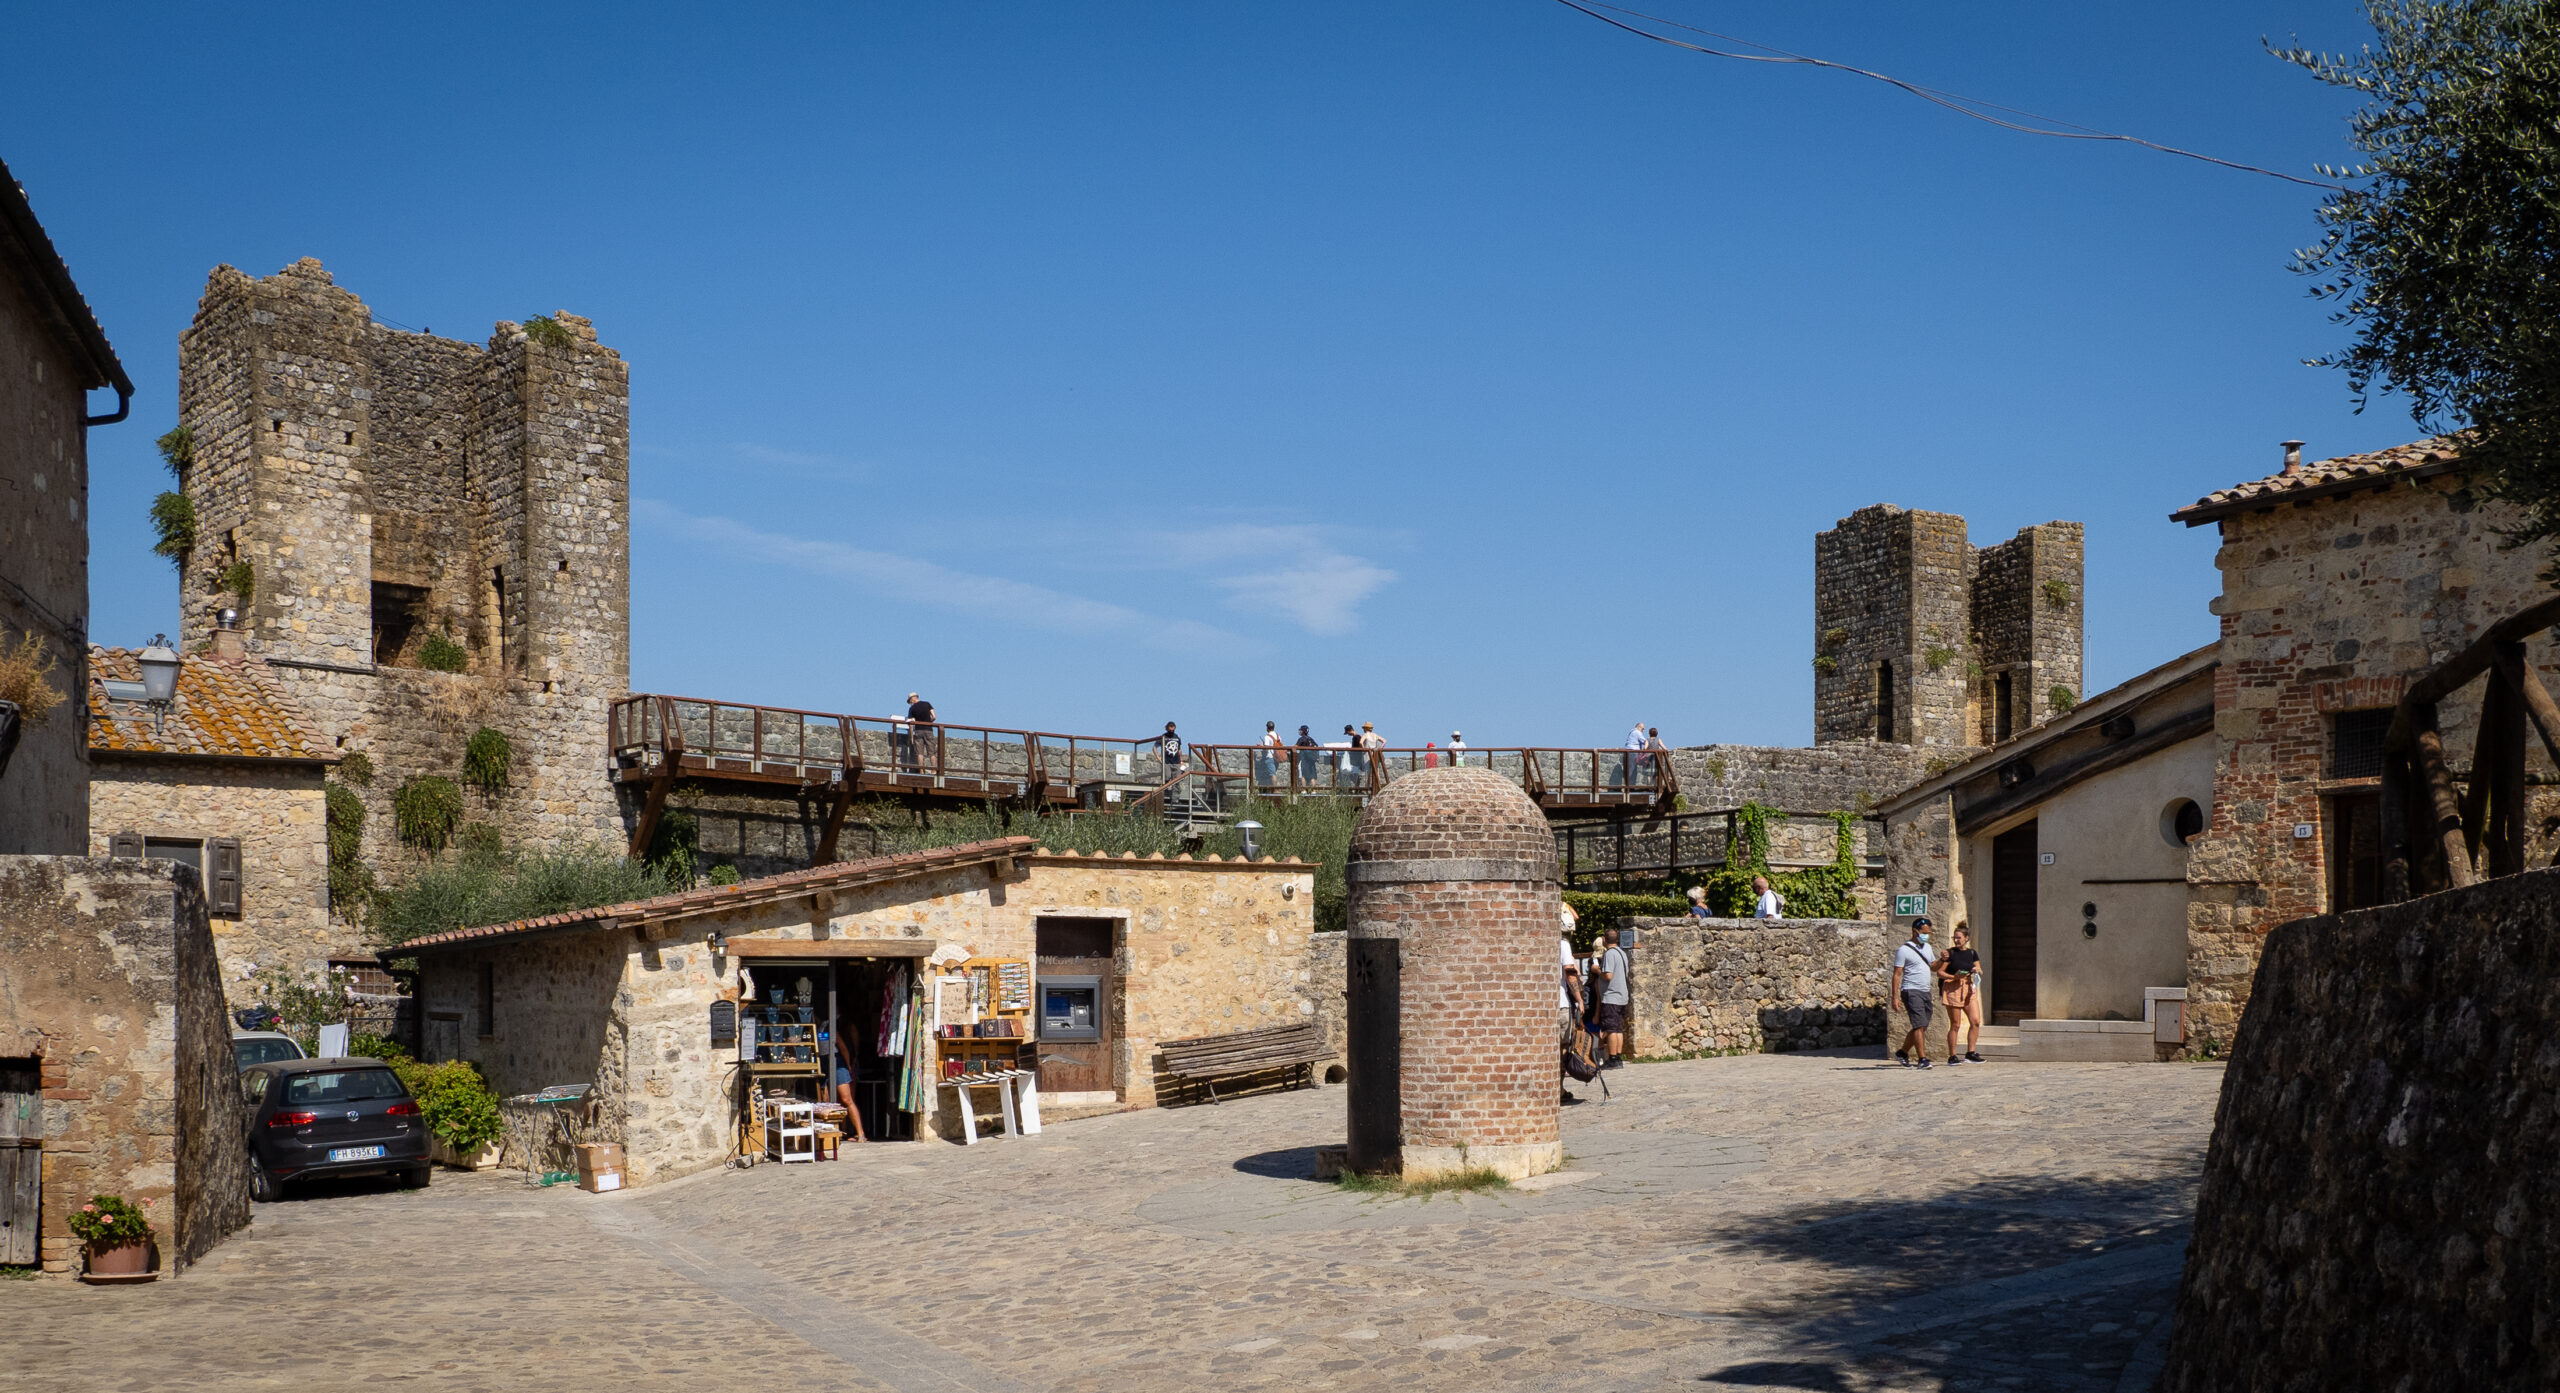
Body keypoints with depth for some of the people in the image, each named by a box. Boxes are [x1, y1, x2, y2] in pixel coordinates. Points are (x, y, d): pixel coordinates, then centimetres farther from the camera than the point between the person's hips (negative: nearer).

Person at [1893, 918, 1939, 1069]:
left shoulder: (1927, 947, 17)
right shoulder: (1904, 950, -6)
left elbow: (1933, 967, 26)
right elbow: (1897, 974, -7)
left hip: (1925, 991, 8)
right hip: (1911, 991, -8)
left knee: (1921, 1027, 9)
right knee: (1920, 1025, -15)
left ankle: (1902, 1053, 24)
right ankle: (1922, 1059, -17)